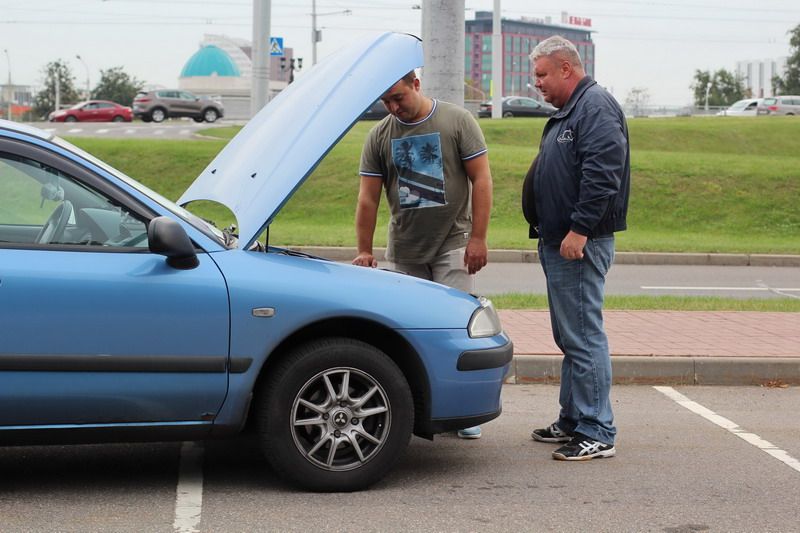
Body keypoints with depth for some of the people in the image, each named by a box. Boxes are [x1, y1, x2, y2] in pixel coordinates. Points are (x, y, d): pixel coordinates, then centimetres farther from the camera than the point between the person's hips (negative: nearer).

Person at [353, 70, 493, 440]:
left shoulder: (458, 121, -3)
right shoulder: (379, 136, 6)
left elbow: (481, 180, -5)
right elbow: (368, 198, 6)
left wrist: (478, 237, -11)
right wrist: (364, 251, 0)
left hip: (452, 243, -3)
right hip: (403, 251, 4)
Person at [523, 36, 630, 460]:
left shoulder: (595, 107, -13)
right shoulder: (567, 112, 20)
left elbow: (602, 174, -24)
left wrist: (579, 230, -25)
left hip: (580, 245, -11)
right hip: (558, 243, 11)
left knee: (583, 337, -10)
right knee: (570, 336, 16)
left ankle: (597, 434, -6)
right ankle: (572, 421, 25)